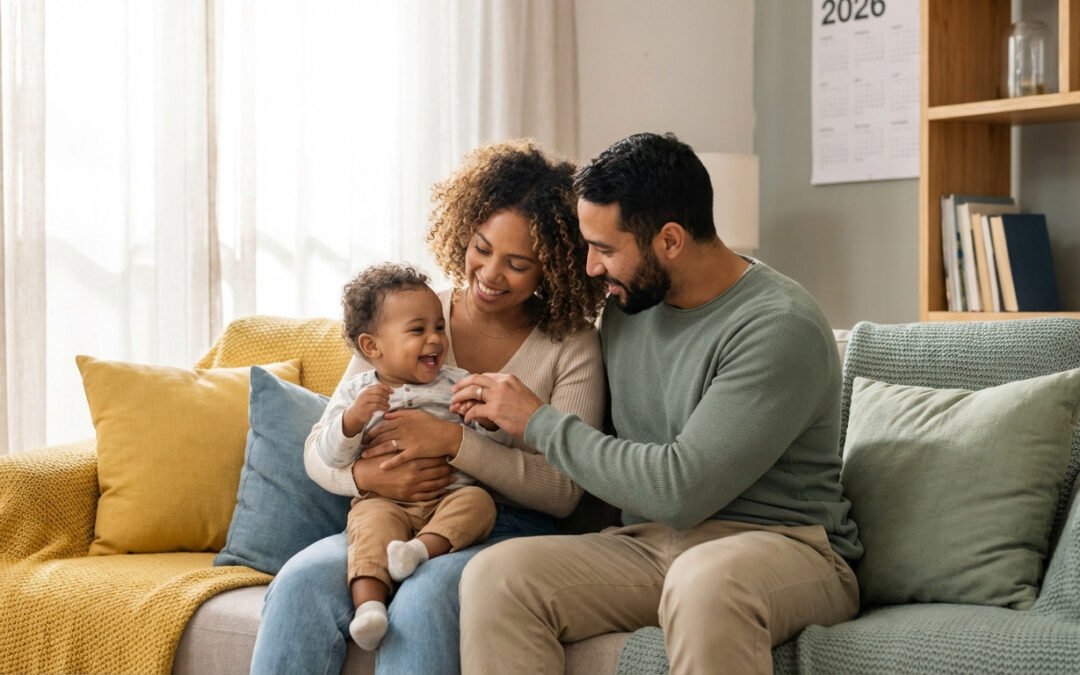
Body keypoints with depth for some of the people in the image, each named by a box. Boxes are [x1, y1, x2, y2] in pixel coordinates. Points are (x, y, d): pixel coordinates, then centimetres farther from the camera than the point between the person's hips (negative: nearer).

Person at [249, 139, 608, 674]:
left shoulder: (572, 347, 3)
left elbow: (563, 490, -7)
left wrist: (453, 441, -18)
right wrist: (365, 475, -15)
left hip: (505, 532, -3)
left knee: (424, 598, -36)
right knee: (302, 581, -29)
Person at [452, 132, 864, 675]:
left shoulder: (781, 328, -14)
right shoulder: (629, 303, 9)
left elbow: (681, 489, -21)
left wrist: (538, 422, -12)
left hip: (781, 546, -6)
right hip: (650, 546, 6)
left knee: (705, 580, -41)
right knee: (494, 575, -20)